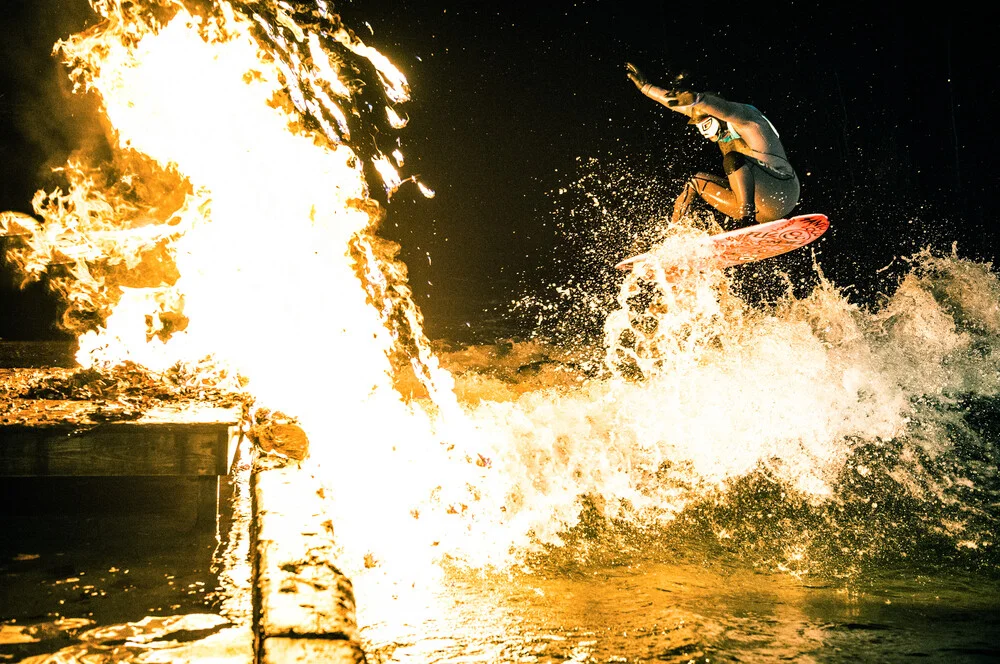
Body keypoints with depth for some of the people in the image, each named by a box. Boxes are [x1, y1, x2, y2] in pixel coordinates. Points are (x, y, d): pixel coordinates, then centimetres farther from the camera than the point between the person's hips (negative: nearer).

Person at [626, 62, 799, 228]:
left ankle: (749, 218, -35)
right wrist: (645, 87, 20)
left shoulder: (746, 117, -11)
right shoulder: (721, 131, 11)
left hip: (782, 192, -9)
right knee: (697, 181, 9)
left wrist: (696, 99, -54)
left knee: (733, 158, -28)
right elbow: (677, 103, 16)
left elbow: (725, 108, -37)